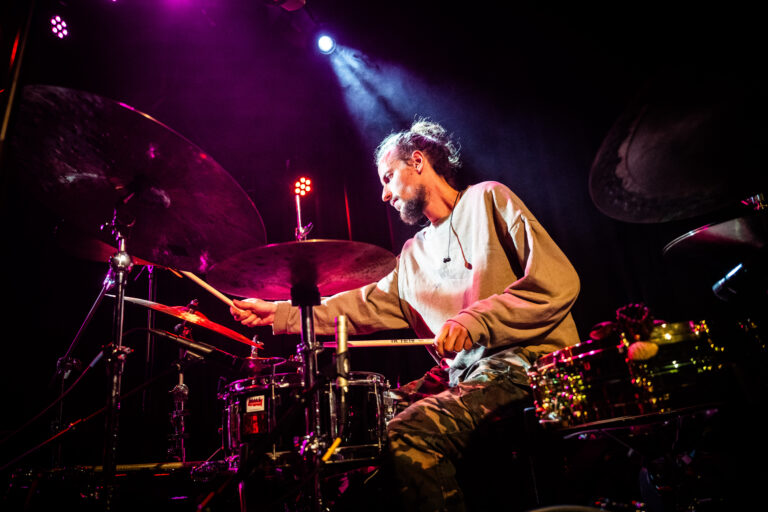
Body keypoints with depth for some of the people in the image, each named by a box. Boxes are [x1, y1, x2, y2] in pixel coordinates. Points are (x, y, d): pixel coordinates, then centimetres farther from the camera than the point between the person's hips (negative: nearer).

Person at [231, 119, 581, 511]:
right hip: (460, 373, 7)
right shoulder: (413, 255, 19)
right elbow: (366, 306, 11)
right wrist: (281, 314, 4)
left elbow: (558, 283, -11)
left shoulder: (488, 200, -1)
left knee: (408, 435, -27)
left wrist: (475, 321, -21)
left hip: (525, 359, -7)